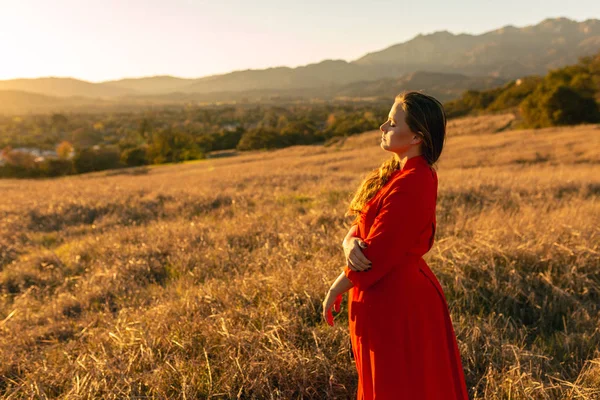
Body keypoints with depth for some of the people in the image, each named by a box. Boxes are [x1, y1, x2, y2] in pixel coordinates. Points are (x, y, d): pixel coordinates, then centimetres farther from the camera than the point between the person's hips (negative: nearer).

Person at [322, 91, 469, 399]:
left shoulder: (411, 184, -25)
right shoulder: (393, 173, 6)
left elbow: (378, 251, -23)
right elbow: (362, 225, 6)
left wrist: (336, 290, -10)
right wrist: (351, 243, -17)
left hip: (398, 305, -10)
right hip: (389, 296, 10)